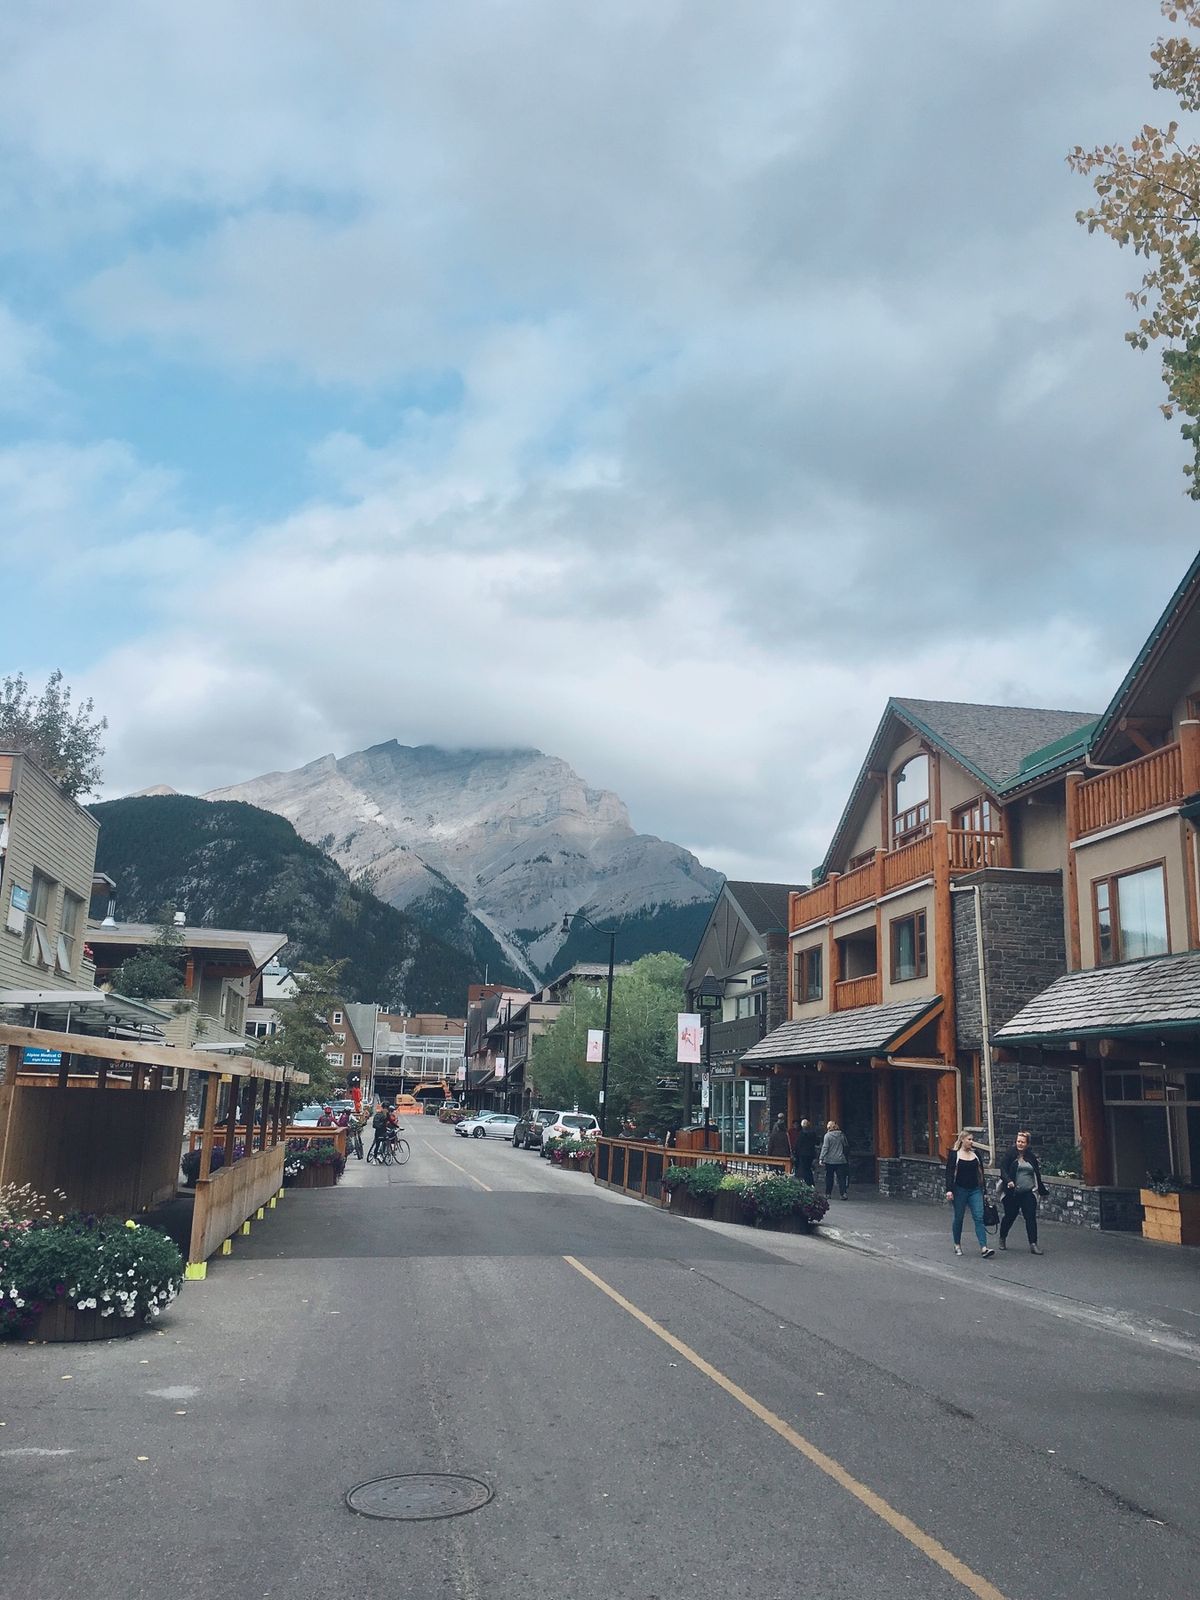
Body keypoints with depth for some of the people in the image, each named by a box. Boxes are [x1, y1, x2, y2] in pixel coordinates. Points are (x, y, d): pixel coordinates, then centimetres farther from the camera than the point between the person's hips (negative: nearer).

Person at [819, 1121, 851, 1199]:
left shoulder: (827, 1135, -7)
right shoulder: (842, 1135, 4)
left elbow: (825, 1148, -11)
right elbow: (846, 1146, 12)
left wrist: (821, 1159, -9)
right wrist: (847, 1159, 21)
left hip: (830, 1160, -2)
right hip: (841, 1160, 2)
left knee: (829, 1178, 9)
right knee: (841, 1177, 1)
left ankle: (828, 1194, 14)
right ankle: (844, 1193, -10)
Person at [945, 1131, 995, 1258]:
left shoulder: (975, 1153, 8)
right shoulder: (954, 1154, -4)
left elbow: (980, 1171, 16)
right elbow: (949, 1172, -8)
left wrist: (982, 1188, 15)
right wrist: (949, 1189, -17)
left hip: (975, 1190, 3)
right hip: (960, 1190, -3)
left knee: (979, 1217, -7)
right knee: (958, 1218, 7)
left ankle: (984, 1248, -13)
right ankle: (957, 1245, 22)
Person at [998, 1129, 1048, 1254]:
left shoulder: (1031, 1157, 9)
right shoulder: (1010, 1154, -2)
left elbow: (1037, 1175, 18)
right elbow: (1003, 1170, -10)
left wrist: (1042, 1191, 23)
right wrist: (1008, 1181, -28)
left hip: (1028, 1193, 2)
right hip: (1012, 1193, -2)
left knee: (1031, 1218, -5)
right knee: (1010, 1217, 9)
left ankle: (1033, 1244, -1)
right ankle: (1002, 1238, 30)